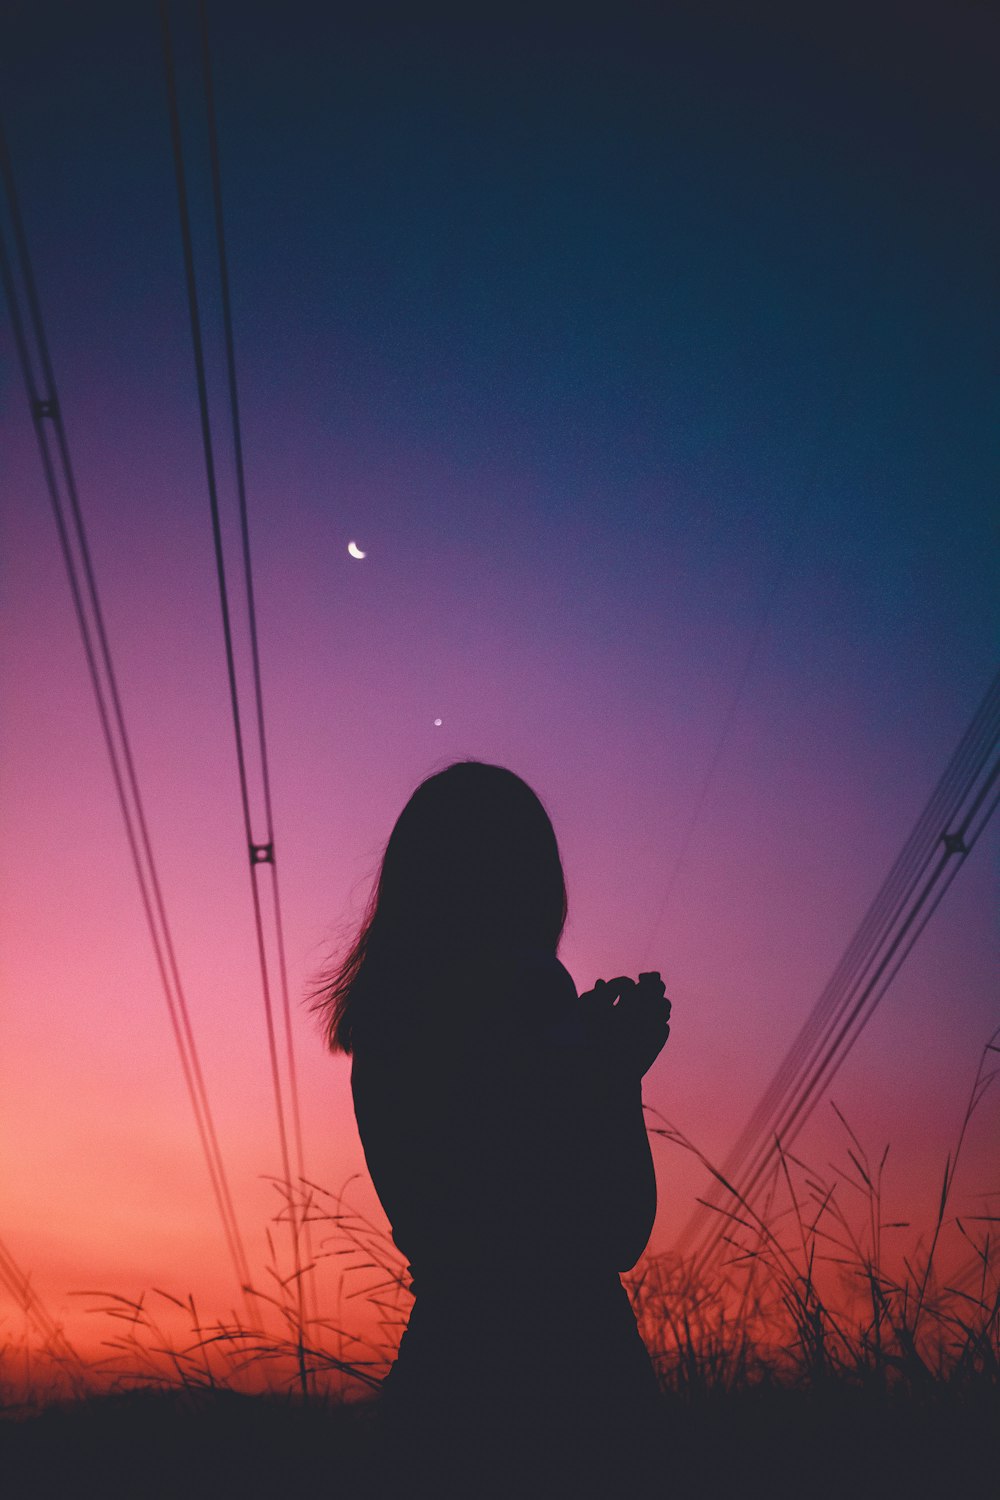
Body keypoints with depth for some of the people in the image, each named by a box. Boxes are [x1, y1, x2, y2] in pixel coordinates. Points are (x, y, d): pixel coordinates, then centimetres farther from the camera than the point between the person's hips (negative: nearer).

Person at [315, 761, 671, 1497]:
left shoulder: (385, 1019, 4)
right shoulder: (530, 989, -19)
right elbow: (617, 1235, -15)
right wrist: (621, 1072, -3)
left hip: (439, 1367, 7)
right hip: (561, 1388, -7)